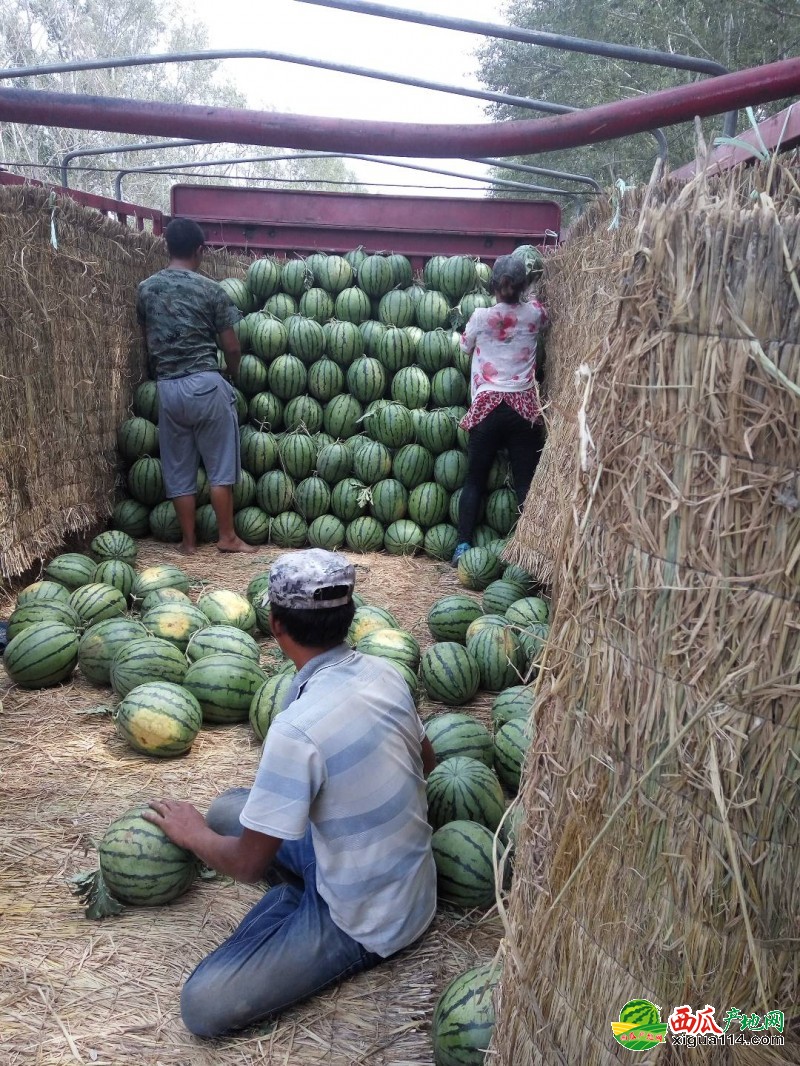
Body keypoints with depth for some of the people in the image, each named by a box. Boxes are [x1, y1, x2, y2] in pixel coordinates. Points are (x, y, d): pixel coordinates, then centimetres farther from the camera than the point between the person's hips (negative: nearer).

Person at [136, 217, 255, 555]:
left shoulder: (145, 289, 7)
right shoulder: (211, 290, -5)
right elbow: (231, 348, -3)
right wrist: (233, 375, 18)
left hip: (167, 387, 4)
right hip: (205, 384, -4)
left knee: (178, 470, 10)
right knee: (220, 466, 6)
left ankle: (188, 541, 16)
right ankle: (227, 537, 11)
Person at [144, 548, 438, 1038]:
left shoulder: (298, 729, -32)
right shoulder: (384, 672, -9)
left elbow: (249, 863, -19)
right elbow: (427, 761, 10)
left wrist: (192, 833, 1)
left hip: (368, 921, -7)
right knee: (229, 807, 14)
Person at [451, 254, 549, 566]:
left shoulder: (481, 316, -2)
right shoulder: (534, 313, 2)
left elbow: (465, 347, 18)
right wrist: (526, 288, 40)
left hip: (488, 406, -1)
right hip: (524, 407, 1)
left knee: (475, 478, 9)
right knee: (525, 481, 3)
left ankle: (463, 546, 7)